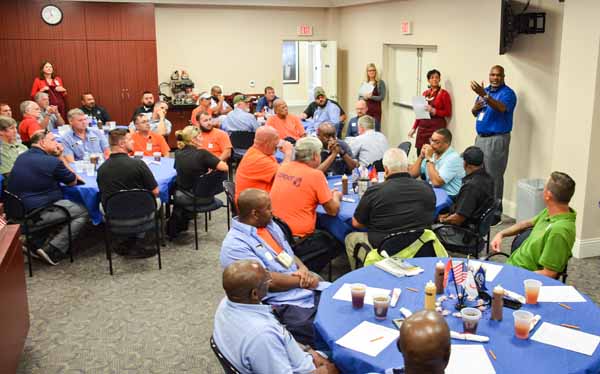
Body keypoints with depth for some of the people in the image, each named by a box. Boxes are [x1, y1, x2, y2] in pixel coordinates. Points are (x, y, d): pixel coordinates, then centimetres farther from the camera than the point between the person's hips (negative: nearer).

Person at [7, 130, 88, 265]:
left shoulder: (21, 157, 9)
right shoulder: (52, 161, -16)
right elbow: (72, 182, 1)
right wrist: (61, 157, 3)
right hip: (35, 215, -8)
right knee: (83, 212, 3)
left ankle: (35, 244, 21)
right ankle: (52, 251, -2)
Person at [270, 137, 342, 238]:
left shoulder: (283, 167, 3)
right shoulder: (316, 175, -14)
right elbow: (333, 211, -7)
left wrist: (328, 194, 21)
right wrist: (336, 196, 14)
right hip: (298, 235, -6)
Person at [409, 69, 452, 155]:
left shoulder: (444, 93, -2)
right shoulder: (425, 93, 13)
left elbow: (448, 113, -3)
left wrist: (434, 111, -15)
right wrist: (414, 128, 13)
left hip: (437, 126, -5)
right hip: (423, 126, 5)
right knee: (420, 153, 1)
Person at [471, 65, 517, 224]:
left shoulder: (508, 93, -8)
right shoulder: (485, 90, 15)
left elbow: (501, 108, -29)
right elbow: (475, 113, 21)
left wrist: (483, 95, -41)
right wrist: (475, 107, -3)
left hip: (497, 139, -7)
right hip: (480, 137, 7)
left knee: (494, 176, -7)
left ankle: (495, 213, -1)